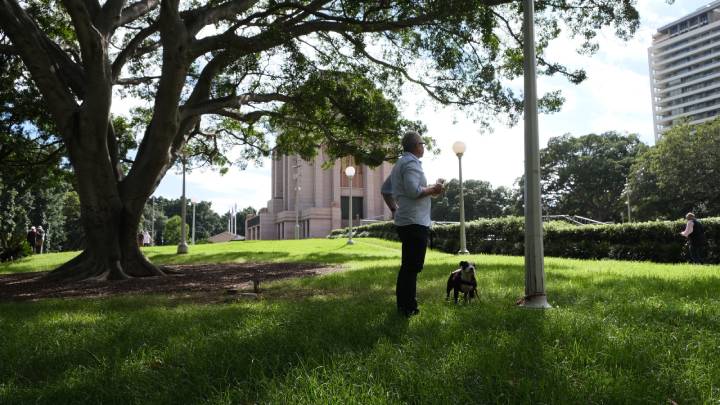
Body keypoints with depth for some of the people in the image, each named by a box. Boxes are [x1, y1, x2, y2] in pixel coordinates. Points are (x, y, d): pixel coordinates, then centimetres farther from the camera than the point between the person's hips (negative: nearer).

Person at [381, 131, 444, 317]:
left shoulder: (400, 164, 18)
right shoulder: (411, 163, -13)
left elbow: (385, 190, 24)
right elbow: (414, 191, -25)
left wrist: (394, 209, 23)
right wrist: (432, 189, -10)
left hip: (404, 221, 10)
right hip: (415, 223, -10)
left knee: (407, 265, 17)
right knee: (413, 267, -6)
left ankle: (403, 304, 25)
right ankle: (408, 308, -1)